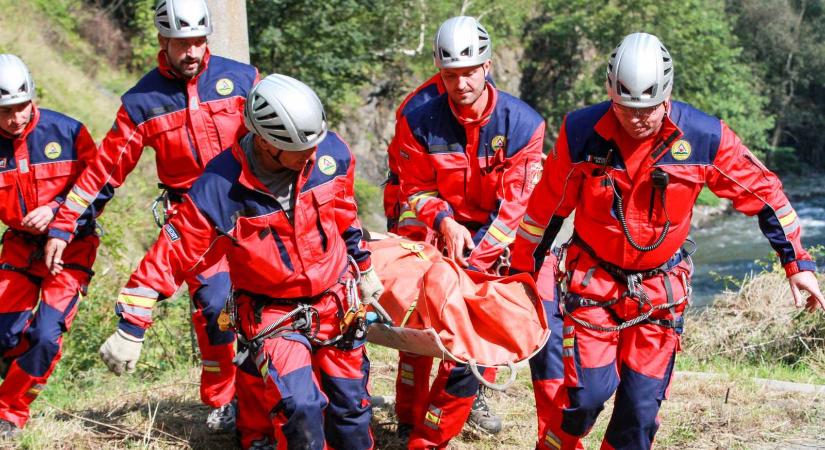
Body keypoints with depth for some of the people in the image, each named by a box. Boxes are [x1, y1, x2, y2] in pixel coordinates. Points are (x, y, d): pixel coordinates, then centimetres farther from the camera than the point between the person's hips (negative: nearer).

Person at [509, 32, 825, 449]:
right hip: (594, 279, -1)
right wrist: (521, 270, 7)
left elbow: (761, 191, -2)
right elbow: (547, 205, -1)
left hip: (660, 288, 1)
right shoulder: (582, 132, -14)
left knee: (643, 406, 2)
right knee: (589, 391, -12)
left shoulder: (704, 137, -14)